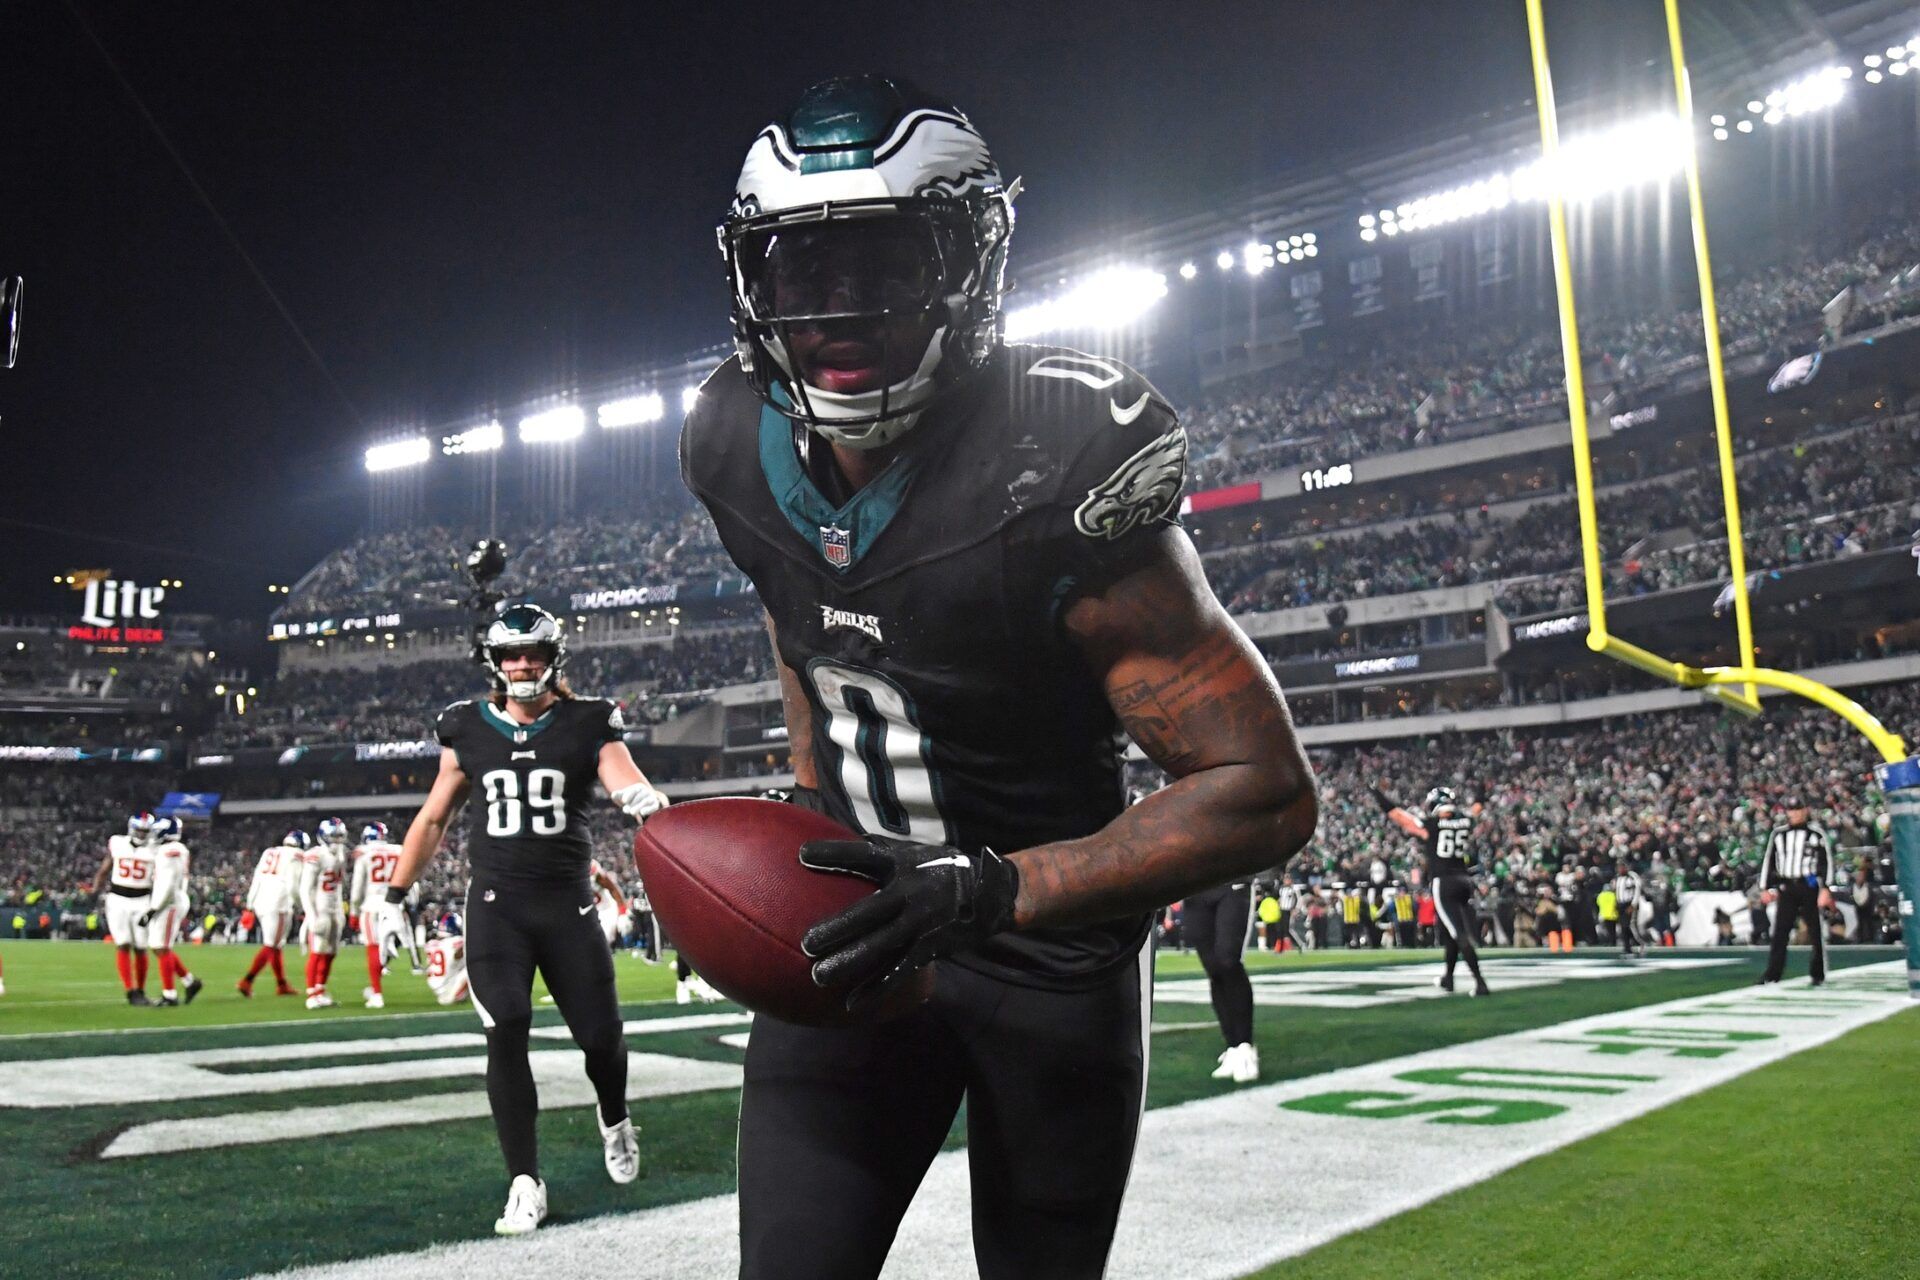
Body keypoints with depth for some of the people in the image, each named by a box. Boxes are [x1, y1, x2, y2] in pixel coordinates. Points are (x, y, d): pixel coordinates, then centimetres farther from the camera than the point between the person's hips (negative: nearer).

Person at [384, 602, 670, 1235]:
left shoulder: (588, 725, 1)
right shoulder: (467, 730, 7)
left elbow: (628, 783, -15)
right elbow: (432, 820, 16)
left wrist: (644, 799, -40)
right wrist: (395, 896, 14)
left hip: (567, 903, 0)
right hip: (496, 904, 1)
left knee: (600, 1033, 2)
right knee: (506, 1034, -13)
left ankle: (614, 1121, 37)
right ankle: (525, 1183, -2)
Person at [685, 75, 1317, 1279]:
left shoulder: (1060, 471, -27)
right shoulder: (737, 450, -8)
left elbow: (1268, 790, -27)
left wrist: (992, 891, -33)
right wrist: (810, 833, 10)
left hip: (1051, 944, -3)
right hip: (862, 924, 4)